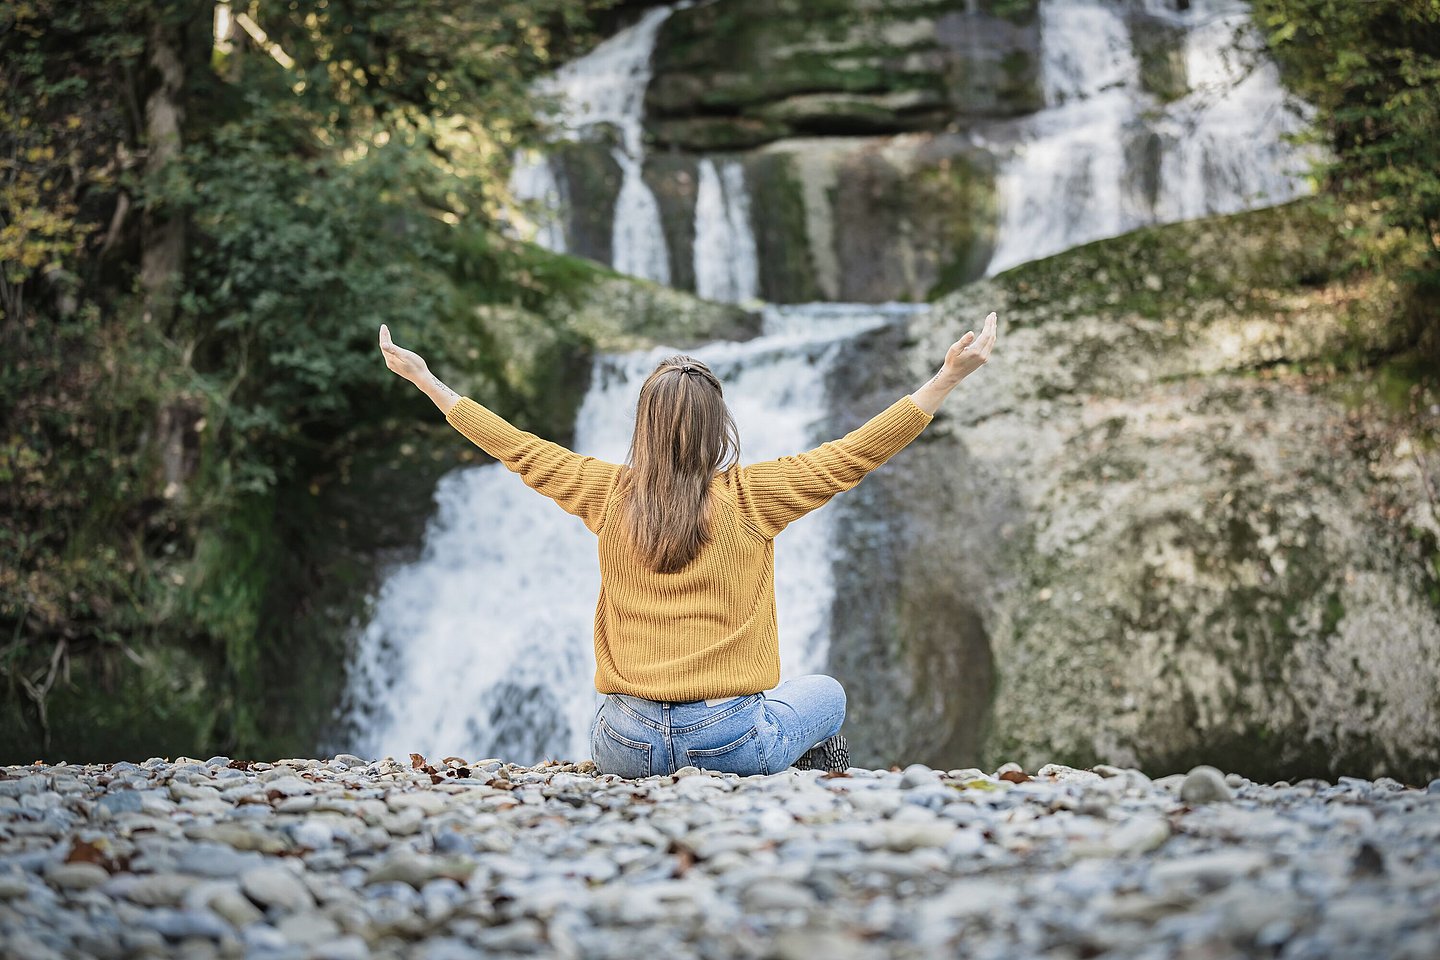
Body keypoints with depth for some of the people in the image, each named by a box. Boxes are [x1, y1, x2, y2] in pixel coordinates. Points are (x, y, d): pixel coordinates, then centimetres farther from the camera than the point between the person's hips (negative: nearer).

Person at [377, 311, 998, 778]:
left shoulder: (610, 496, -1)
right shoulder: (750, 498, -10)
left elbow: (519, 450, 9)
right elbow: (852, 455, -8)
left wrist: (424, 380, 21)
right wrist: (949, 378, -5)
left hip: (627, 748, 2)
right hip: (730, 742, -2)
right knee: (825, 693, 29)